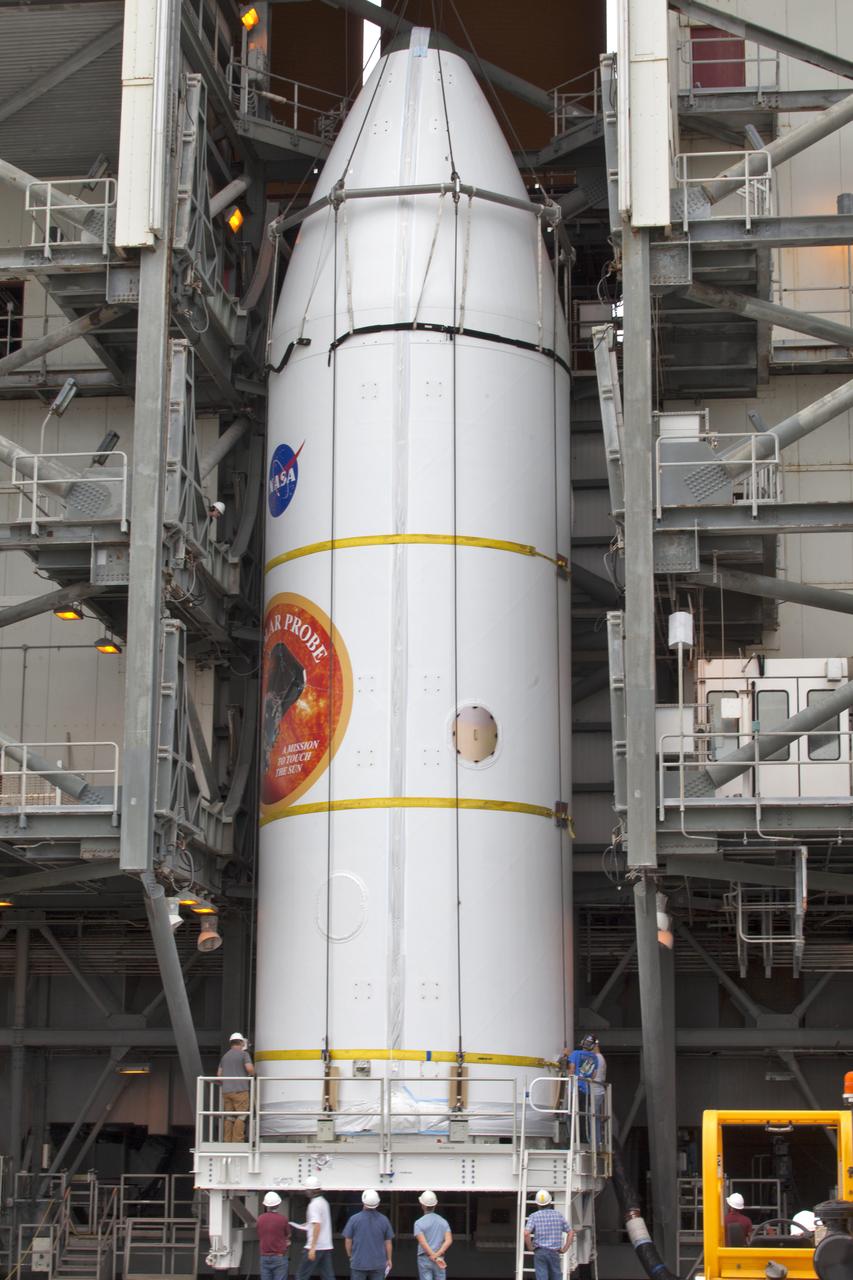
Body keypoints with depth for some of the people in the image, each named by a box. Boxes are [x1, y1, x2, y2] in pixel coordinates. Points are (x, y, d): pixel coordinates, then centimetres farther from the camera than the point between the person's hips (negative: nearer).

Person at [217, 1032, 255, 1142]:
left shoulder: (225, 1056, 19)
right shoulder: (244, 1054, 0)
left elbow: (219, 1074, 17)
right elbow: (250, 1068, -15)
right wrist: (252, 1074, 6)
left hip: (226, 1090, 6)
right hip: (240, 1089, -6)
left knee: (229, 1117, 6)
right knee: (241, 1116, -6)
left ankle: (227, 1142, 2)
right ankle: (238, 1141, -13)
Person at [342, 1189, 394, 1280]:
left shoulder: (354, 1219, -7)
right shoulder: (384, 1220, -2)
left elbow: (348, 1241, -1)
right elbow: (388, 1242, 3)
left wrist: (350, 1256, 15)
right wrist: (389, 1259, 15)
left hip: (358, 1263, -1)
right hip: (379, 1264, 1)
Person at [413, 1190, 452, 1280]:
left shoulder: (419, 1223, -7)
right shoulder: (443, 1221, 5)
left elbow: (423, 1243, -18)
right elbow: (449, 1240, -9)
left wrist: (435, 1258, -17)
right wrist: (437, 1255, -16)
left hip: (424, 1259, -3)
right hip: (440, 1259, 3)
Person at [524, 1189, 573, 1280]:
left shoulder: (534, 1216, -3)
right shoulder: (558, 1215, 6)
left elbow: (526, 1233, -17)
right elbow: (571, 1232, 6)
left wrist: (530, 1247, -2)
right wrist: (565, 1249, 9)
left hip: (540, 1252, -2)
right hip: (554, 1252, 2)